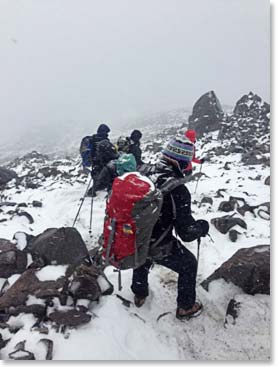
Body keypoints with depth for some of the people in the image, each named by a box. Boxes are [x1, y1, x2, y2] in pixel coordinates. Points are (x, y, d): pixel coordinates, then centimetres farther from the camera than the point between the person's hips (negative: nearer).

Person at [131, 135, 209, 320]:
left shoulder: (143, 171, -11)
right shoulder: (178, 190, -27)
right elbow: (186, 232, -23)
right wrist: (203, 226, -2)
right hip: (158, 247, -5)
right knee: (189, 264, 22)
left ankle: (140, 294, 57)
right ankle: (186, 307, 39)